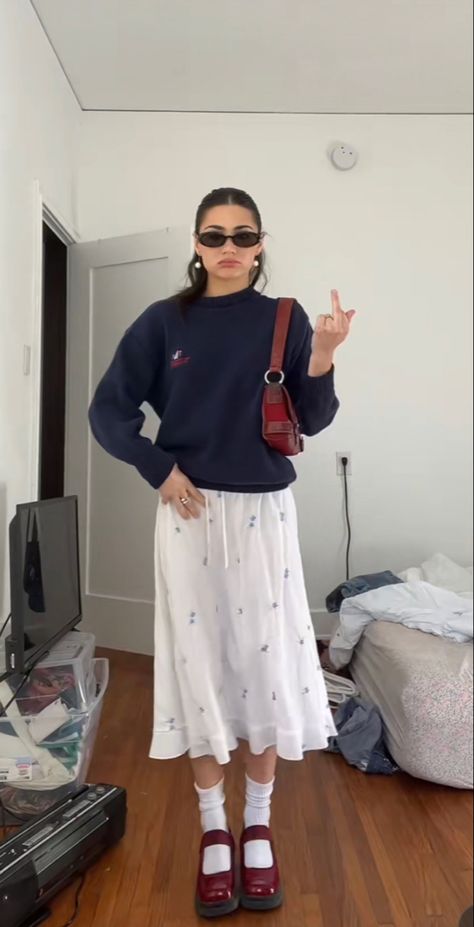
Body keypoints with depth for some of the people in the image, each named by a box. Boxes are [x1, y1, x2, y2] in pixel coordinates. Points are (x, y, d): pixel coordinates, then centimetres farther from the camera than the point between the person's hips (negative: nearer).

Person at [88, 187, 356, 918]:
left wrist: (322, 360, -18)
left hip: (263, 513, 0)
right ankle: (215, 832, 27)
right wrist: (159, 469, -8)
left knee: (268, 664, 6)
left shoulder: (285, 320, 2)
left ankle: (259, 828, 28)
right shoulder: (165, 321, 2)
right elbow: (108, 409, 3)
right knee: (199, 664, 6)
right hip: (190, 513, 0)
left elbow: (312, 423, -1)